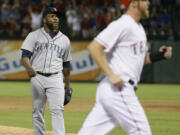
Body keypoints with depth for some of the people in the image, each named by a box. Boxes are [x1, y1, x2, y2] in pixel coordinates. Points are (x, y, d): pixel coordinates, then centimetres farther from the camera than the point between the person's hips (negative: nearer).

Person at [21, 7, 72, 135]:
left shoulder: (64, 39, 12)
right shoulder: (34, 36, 4)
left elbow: (66, 64, 20)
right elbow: (25, 55, -7)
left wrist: (67, 83, 22)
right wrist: (29, 68, -28)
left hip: (56, 78, 0)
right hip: (37, 78, 0)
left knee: (57, 110, -12)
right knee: (37, 112, 4)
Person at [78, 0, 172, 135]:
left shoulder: (138, 28, 19)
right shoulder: (122, 25, -11)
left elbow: (142, 58, 29)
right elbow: (94, 47, -18)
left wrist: (159, 55, 9)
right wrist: (111, 75, -22)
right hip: (118, 89, -9)